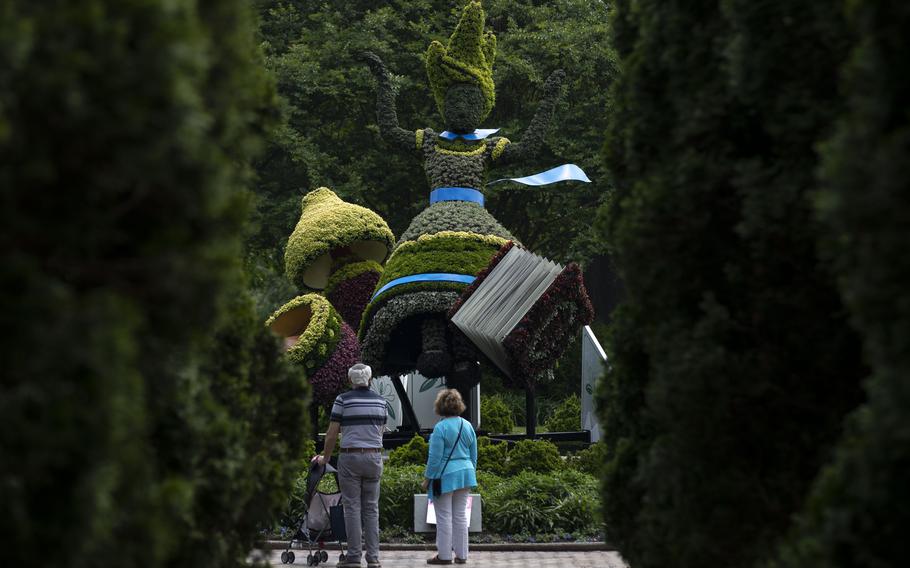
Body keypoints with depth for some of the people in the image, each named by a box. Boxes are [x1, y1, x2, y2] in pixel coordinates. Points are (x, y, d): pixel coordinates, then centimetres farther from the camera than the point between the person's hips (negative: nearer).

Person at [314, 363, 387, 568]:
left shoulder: (343, 400, -4)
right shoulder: (380, 400, 8)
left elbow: (332, 433, -4)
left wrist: (326, 457, 10)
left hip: (351, 457, -3)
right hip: (374, 457, 3)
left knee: (352, 507, 0)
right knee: (371, 508, 7)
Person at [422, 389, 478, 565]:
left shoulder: (441, 428, -14)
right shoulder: (467, 426, 6)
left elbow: (435, 457, -12)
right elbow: (473, 455, 14)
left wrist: (427, 478, -3)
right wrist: (470, 474, 25)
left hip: (445, 477, -6)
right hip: (464, 475, 6)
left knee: (444, 517, 0)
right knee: (460, 516, 11)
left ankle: (444, 555, 3)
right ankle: (461, 555, 13)